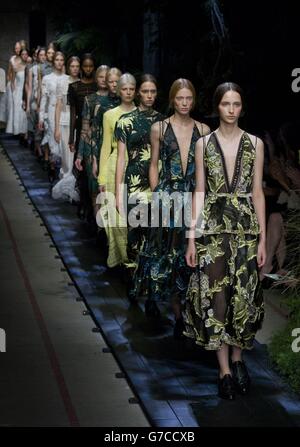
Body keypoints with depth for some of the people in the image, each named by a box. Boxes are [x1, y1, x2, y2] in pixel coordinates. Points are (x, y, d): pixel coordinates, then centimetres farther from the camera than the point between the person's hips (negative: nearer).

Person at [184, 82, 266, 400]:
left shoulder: (254, 144, 5)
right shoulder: (204, 144, 5)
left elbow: (257, 192, 5)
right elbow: (199, 191, 4)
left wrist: (262, 238, 2)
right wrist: (192, 236, -1)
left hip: (245, 226, 0)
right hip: (212, 226, 0)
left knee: (243, 294, 0)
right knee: (215, 293, -3)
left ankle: (237, 358, 21)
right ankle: (224, 369, 4)